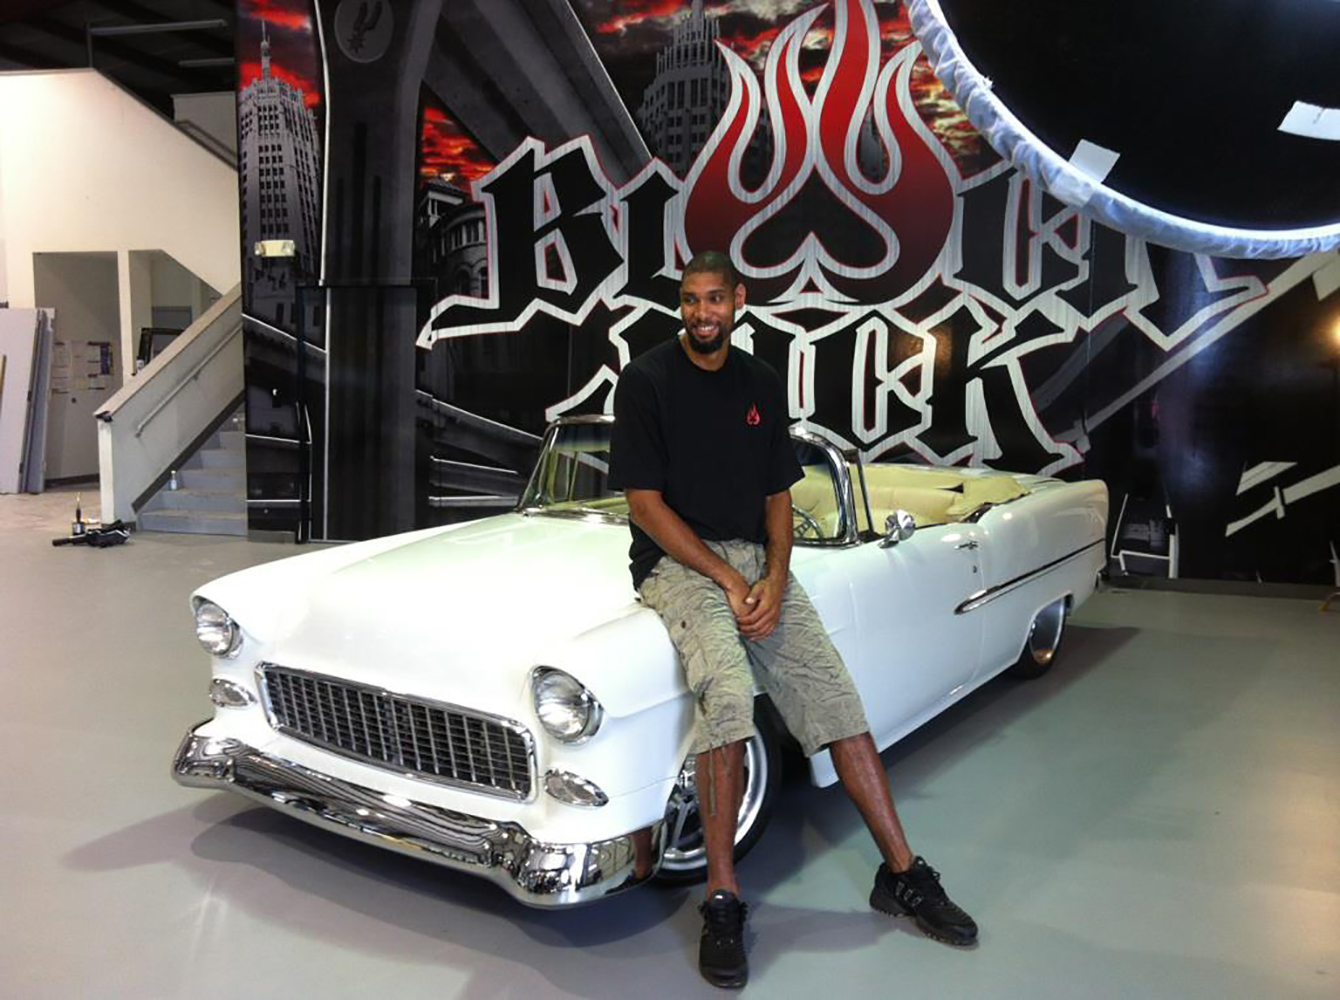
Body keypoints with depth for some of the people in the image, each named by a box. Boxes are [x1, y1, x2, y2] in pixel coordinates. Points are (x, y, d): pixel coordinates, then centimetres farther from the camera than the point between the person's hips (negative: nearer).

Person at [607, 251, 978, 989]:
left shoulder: (763, 383, 10)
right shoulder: (646, 381, -5)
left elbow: (778, 497, 11)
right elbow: (644, 504, -10)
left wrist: (774, 580, -8)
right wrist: (728, 581, -16)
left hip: (758, 561, 5)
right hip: (676, 562, -5)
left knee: (839, 700, -5)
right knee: (727, 693, -30)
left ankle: (902, 874, 10)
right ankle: (722, 901, -18)